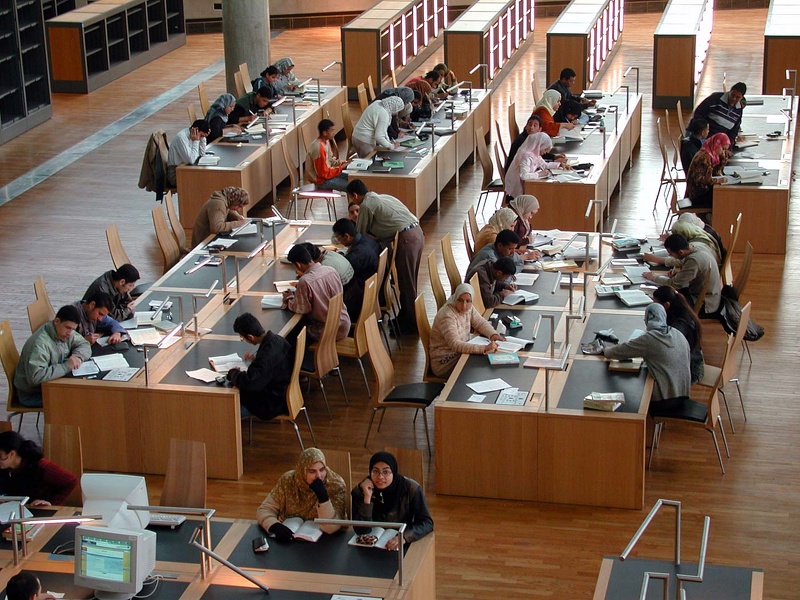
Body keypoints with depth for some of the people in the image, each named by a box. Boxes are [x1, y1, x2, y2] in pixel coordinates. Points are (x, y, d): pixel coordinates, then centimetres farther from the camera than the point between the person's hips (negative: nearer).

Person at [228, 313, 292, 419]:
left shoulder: (267, 355, -35)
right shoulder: (276, 339, -6)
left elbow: (248, 383, -38)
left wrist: (233, 373, -17)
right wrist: (256, 358, 6)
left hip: (273, 404, -9)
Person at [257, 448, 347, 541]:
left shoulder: (336, 485, -14)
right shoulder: (288, 480, -8)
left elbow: (331, 528, -21)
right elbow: (265, 510, -5)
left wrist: (323, 497, -33)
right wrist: (276, 527, -25)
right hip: (290, 539, 3)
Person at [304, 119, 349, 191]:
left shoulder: (326, 141, 0)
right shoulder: (319, 148, -28)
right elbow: (323, 173, -25)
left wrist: (343, 163, -2)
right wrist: (341, 168, -17)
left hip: (328, 172, 10)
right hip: (321, 180, -9)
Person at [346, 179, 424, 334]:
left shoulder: (366, 206, -4)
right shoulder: (382, 197, 23)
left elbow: (360, 233, 5)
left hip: (406, 238, -9)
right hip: (417, 232, 9)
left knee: (406, 284, 1)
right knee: (410, 282, 20)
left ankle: (410, 325, 9)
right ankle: (405, 317, 32)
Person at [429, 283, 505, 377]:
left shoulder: (468, 308, -2)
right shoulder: (447, 316, -26)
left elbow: (481, 323, 6)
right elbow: (455, 345, -35)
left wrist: (493, 334, -17)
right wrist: (484, 348, -42)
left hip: (462, 351, 8)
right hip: (444, 361, -8)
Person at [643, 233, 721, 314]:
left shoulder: (694, 260, -31)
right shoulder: (698, 246, -5)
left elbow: (675, 284, -22)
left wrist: (654, 277, -8)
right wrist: (679, 270, -2)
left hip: (706, 304, -9)